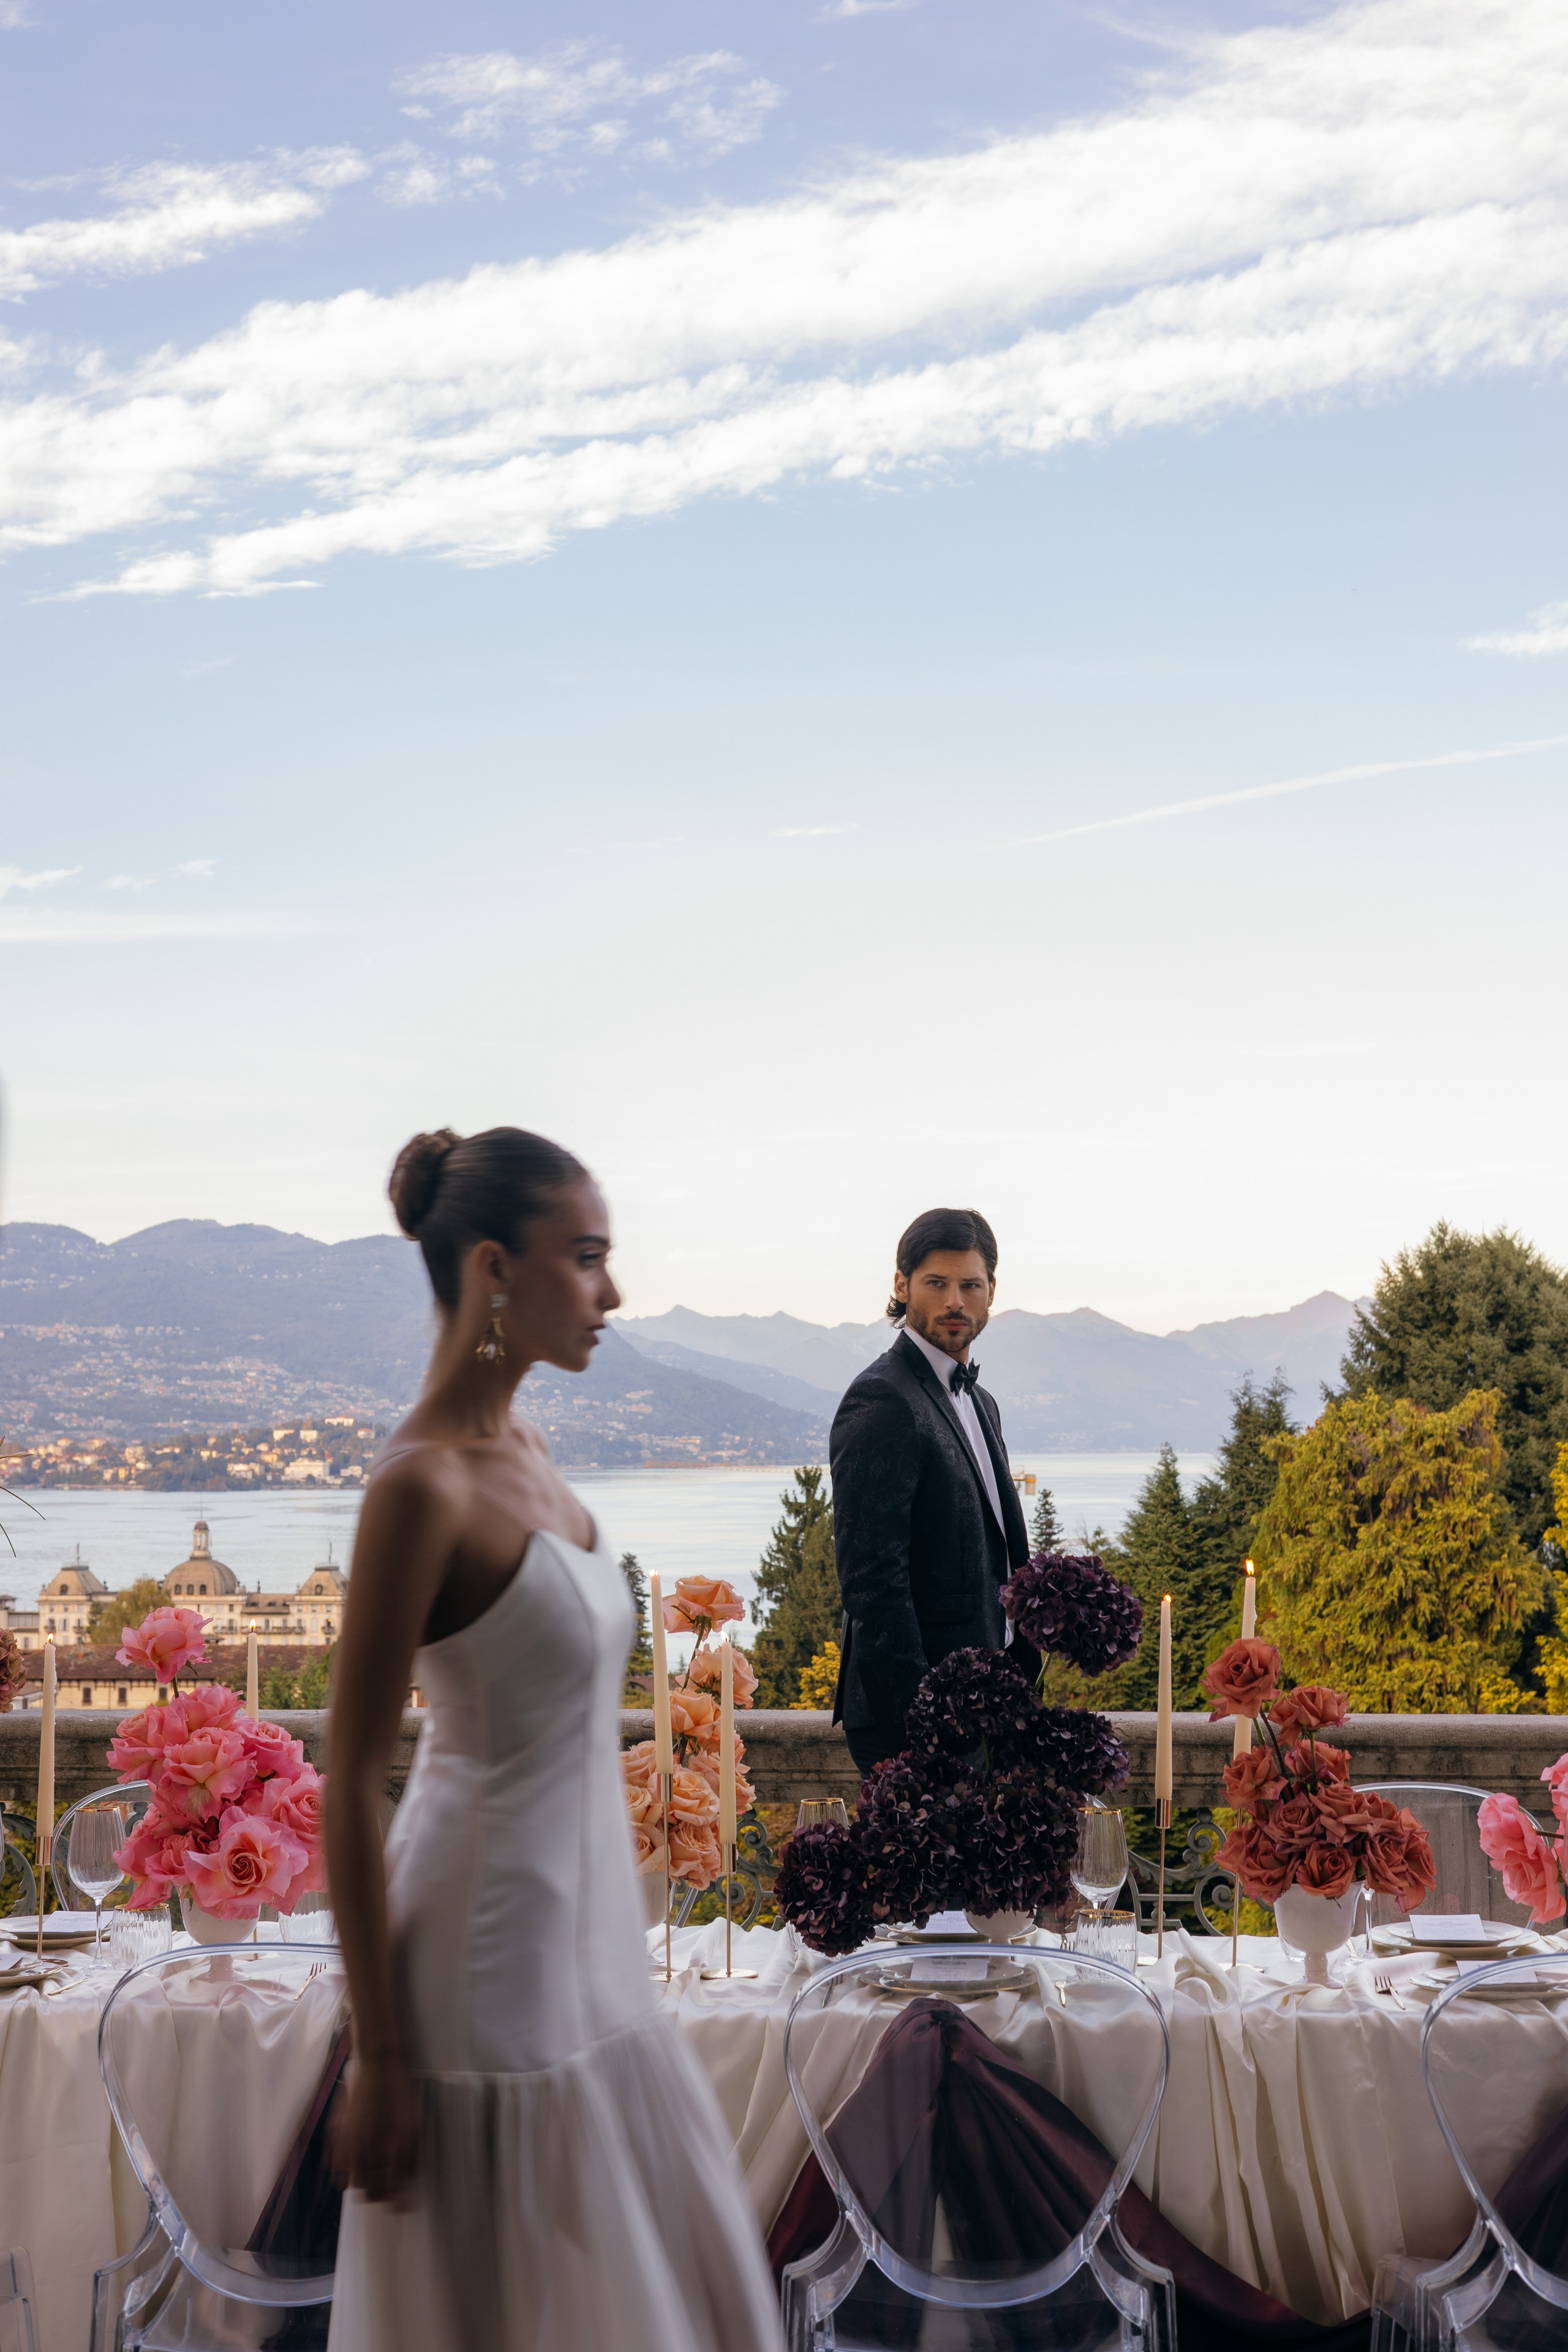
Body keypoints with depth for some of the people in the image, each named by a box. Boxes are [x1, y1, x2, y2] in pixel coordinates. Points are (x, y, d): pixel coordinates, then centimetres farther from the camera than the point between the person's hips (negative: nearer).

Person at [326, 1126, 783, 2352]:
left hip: (584, 1929, 9)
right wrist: (378, 2058, -17)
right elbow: (350, 1785, -19)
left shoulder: (522, 1447, 5)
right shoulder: (422, 1485, -21)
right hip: (493, 1949, -9)